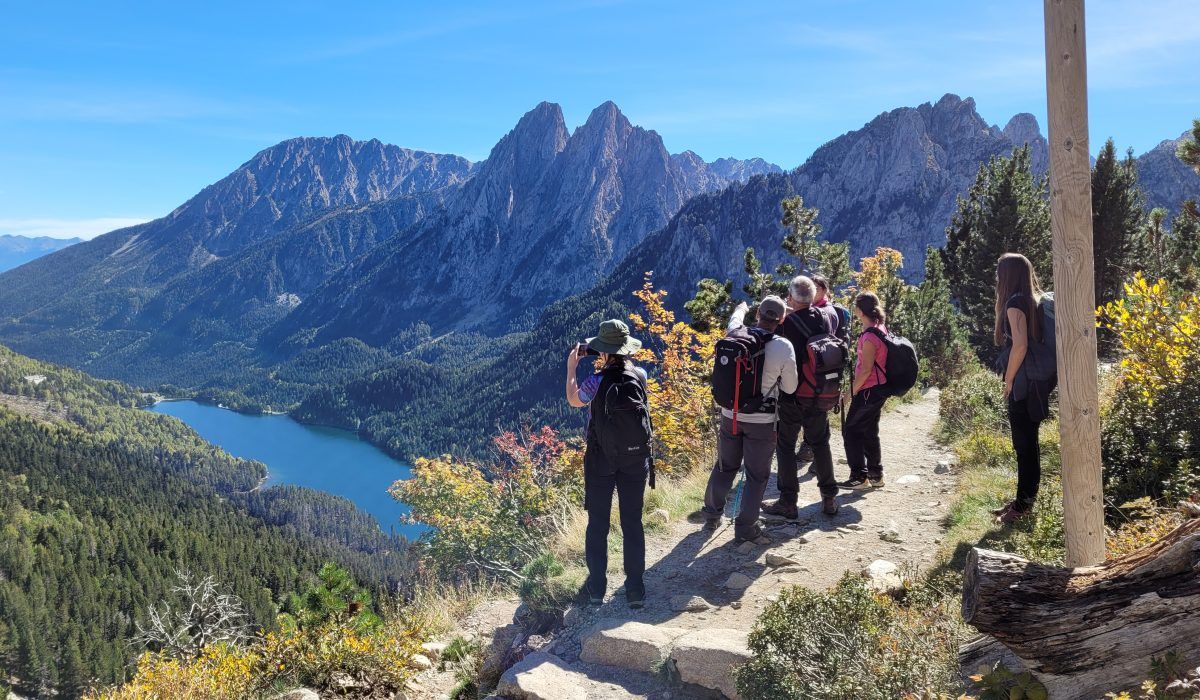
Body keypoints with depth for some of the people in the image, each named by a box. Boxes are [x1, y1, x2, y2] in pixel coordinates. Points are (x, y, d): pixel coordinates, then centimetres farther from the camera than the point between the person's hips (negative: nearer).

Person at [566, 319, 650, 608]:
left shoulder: (597, 380, -18)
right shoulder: (640, 375, -7)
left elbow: (573, 400, 2)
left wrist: (571, 367, 12)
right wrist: (607, 365, 16)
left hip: (601, 459, -3)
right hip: (635, 459, 3)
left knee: (598, 524, 11)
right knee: (633, 523, 11)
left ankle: (596, 589, 18)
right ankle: (636, 591, 16)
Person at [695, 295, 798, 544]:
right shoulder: (784, 347, -17)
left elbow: (736, 317, 20)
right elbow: (790, 388, -5)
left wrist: (742, 307, 42)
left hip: (730, 415, 4)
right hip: (762, 421, -4)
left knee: (725, 467, 22)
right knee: (757, 475, 11)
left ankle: (712, 512, 36)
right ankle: (745, 527, 17)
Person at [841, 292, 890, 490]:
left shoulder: (870, 336, -21)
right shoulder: (881, 328, 8)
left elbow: (866, 369, -21)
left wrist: (852, 391, -12)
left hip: (868, 391, -9)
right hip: (879, 389, 9)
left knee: (851, 430, 0)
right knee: (869, 432, 17)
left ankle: (859, 477, 3)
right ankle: (876, 475, 25)